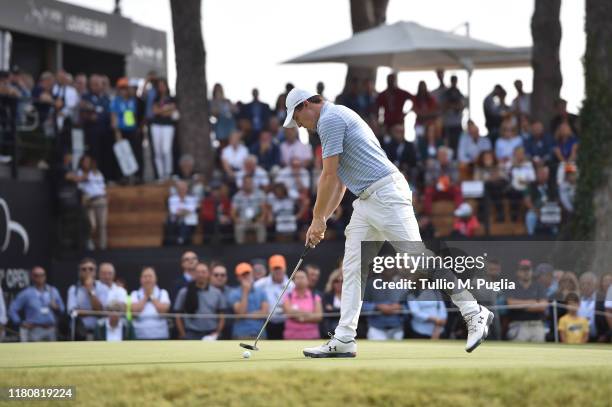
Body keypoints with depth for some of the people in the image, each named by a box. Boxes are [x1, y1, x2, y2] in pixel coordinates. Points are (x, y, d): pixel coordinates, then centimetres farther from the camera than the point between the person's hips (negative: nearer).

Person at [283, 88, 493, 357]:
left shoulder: (330, 119, -8)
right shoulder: (337, 118, 23)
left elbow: (329, 176, -11)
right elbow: (339, 181, 26)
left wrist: (318, 218, -3)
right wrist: (321, 220, 23)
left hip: (387, 195, -11)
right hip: (366, 201, 11)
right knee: (352, 268, 5)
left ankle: (474, 314, -8)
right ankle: (344, 339, 3)